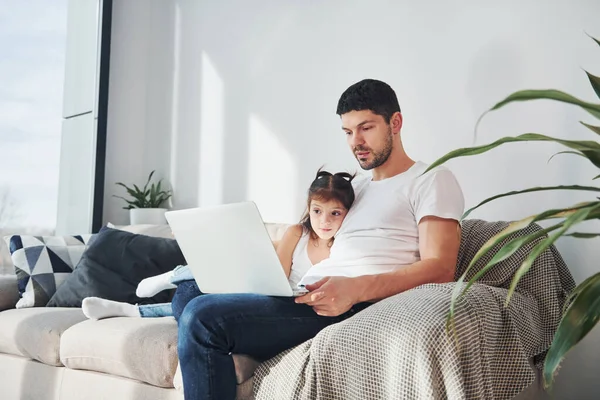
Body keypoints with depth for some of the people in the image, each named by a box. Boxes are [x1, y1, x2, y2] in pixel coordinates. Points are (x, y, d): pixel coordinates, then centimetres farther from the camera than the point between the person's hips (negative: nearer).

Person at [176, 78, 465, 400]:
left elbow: (440, 269, -11)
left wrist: (356, 289, -26)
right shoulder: (355, 188, 28)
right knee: (187, 291, 5)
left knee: (203, 318, -23)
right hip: (312, 297, 9)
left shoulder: (431, 180, 3)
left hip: (359, 307, -9)